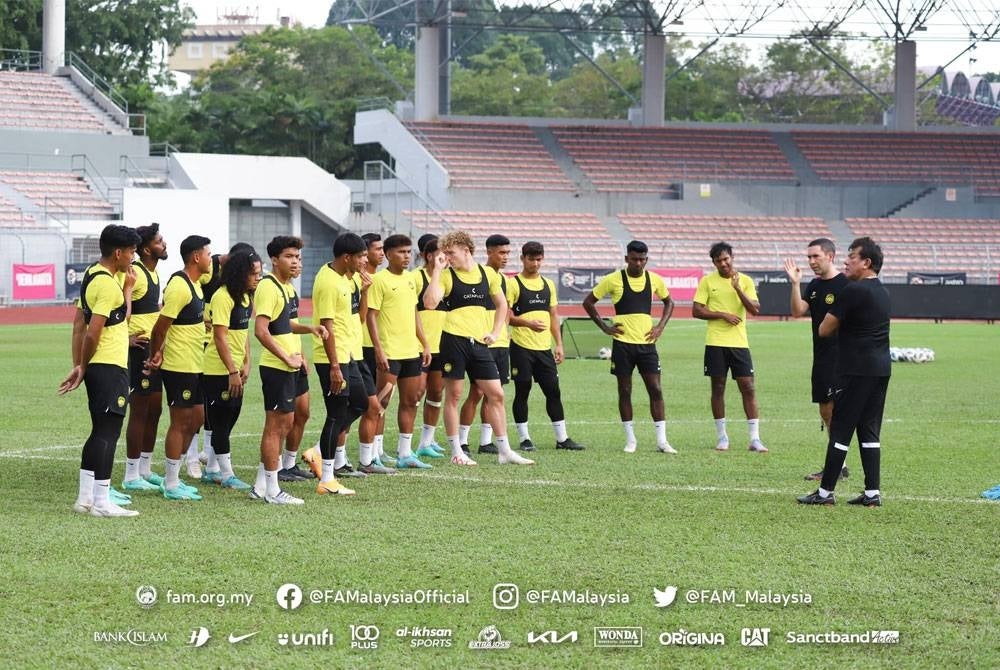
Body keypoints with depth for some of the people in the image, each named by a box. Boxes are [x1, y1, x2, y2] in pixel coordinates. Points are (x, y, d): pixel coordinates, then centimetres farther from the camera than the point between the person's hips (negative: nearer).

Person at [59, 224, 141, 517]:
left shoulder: (93, 274, 14)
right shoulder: (108, 284, -17)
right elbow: (92, 333, -18)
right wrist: (83, 368, -8)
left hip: (97, 368, 10)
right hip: (110, 366, -10)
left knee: (100, 432, 15)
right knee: (108, 433, -7)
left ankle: (85, 498, 17)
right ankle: (102, 502, -6)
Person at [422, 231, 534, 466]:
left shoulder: (487, 274, 9)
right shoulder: (446, 276, -2)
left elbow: (502, 304, 22)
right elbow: (430, 302, -18)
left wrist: (495, 332, 10)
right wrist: (437, 270, -17)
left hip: (479, 342, 4)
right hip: (454, 339, -4)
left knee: (496, 394, 3)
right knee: (453, 395, 0)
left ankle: (504, 451, 10)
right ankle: (456, 452, 7)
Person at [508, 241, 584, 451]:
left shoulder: (548, 284, 13)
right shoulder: (513, 284, -4)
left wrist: (559, 344, 10)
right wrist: (528, 323, -25)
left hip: (544, 347, 5)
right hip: (521, 347, -5)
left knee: (553, 391, 5)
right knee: (522, 391, 0)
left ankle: (562, 438, 11)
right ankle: (524, 439, 7)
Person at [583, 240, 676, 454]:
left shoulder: (654, 280, 4)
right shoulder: (613, 280, -4)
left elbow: (668, 302, 22)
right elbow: (588, 302, 4)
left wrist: (660, 326, 7)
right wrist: (604, 327, -1)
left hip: (647, 342, 2)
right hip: (622, 343, -2)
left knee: (655, 390, -4)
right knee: (625, 391, 3)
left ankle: (662, 440, -1)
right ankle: (630, 440, 11)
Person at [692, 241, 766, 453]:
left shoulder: (745, 281, 5)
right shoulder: (707, 281, 3)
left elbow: (755, 310, -4)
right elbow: (696, 311, -2)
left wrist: (738, 288, -15)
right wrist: (723, 314, -11)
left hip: (739, 342, 1)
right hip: (715, 342, -1)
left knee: (748, 387, -4)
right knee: (718, 387, 3)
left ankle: (755, 438, -2)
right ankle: (721, 437, 13)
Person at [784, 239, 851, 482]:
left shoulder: (845, 284, -10)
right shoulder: (814, 286, 13)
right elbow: (798, 311, 4)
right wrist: (795, 283, -6)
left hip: (839, 356, -8)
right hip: (820, 356, 8)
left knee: (834, 407, -10)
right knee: (825, 410, 10)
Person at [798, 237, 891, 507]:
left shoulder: (853, 291, -13)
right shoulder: (883, 292, 14)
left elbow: (824, 330, -8)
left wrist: (837, 327, 11)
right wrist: (843, 328, 13)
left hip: (856, 370, -8)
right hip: (881, 367, 8)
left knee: (840, 429, -3)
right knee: (869, 431, 10)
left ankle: (825, 492, 1)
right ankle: (872, 493, 8)